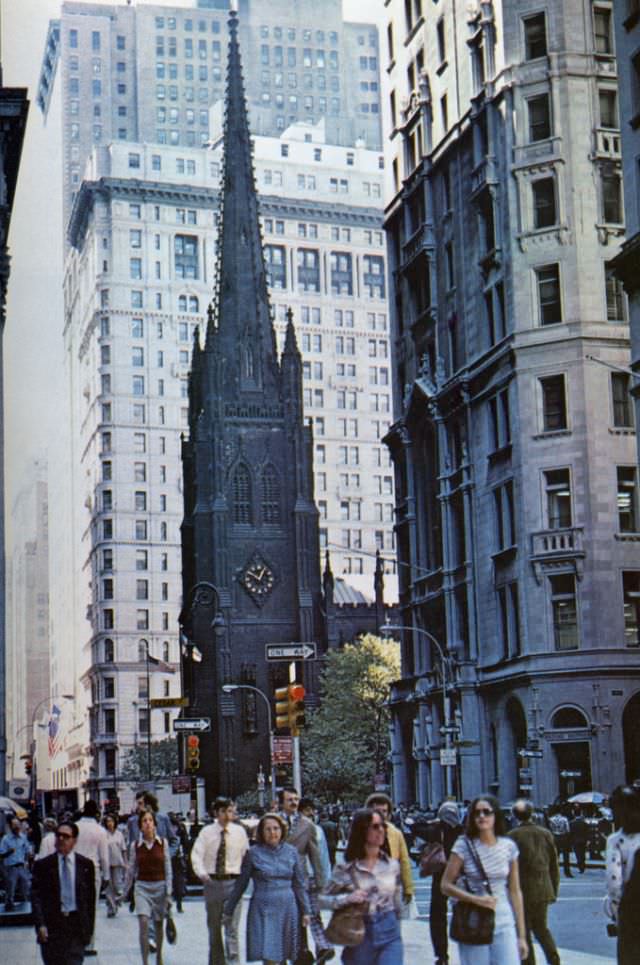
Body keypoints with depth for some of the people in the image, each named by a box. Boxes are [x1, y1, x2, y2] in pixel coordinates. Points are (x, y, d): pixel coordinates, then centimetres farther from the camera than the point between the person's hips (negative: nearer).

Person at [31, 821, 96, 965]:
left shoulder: (86, 865, 4)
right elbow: (36, 897, -2)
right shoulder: (42, 865, 2)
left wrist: (89, 929, 4)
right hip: (51, 926, 0)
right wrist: (40, 925, -13)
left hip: (77, 924, 0)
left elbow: (91, 898, 7)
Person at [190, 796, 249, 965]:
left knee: (232, 926, -11)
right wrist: (201, 873, -22)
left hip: (233, 882, -1)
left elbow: (246, 855, 9)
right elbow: (197, 854, -6)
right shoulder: (207, 832, 2)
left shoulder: (239, 831, 4)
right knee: (214, 926, 12)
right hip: (212, 882, 1)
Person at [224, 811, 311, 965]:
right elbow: (241, 884, 5)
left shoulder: (291, 852, 5)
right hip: (263, 908, -3)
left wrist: (305, 910, 10)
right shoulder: (254, 853, -3)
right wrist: (229, 910, 8)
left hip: (287, 907, 3)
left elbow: (299, 884, 11)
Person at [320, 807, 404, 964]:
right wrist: (347, 898, -19)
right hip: (360, 936, -1)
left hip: (389, 935, 2)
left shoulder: (392, 865, 5)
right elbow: (323, 900, -4)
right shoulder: (346, 868, -6)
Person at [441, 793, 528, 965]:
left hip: (504, 925, 2)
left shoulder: (509, 847, 4)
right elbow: (446, 885, -2)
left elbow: (515, 892, 7)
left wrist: (521, 935, 6)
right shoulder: (464, 845, -4)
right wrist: (476, 899, -17)